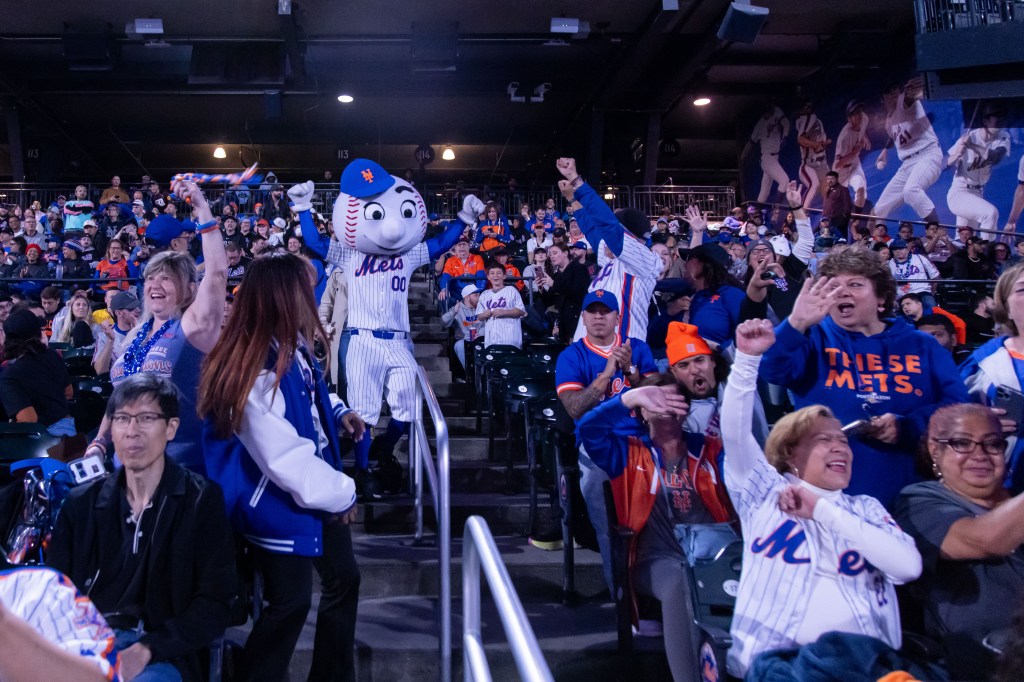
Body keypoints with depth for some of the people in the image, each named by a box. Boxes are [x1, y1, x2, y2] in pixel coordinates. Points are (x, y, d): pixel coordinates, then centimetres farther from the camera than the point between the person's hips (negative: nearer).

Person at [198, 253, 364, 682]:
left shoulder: (293, 347, -2)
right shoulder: (254, 376, -30)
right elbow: (287, 460, -29)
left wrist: (337, 410, 5)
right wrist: (342, 492, -17)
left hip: (318, 492, 10)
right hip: (280, 507, -10)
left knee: (343, 579, 20)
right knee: (290, 602, 5)